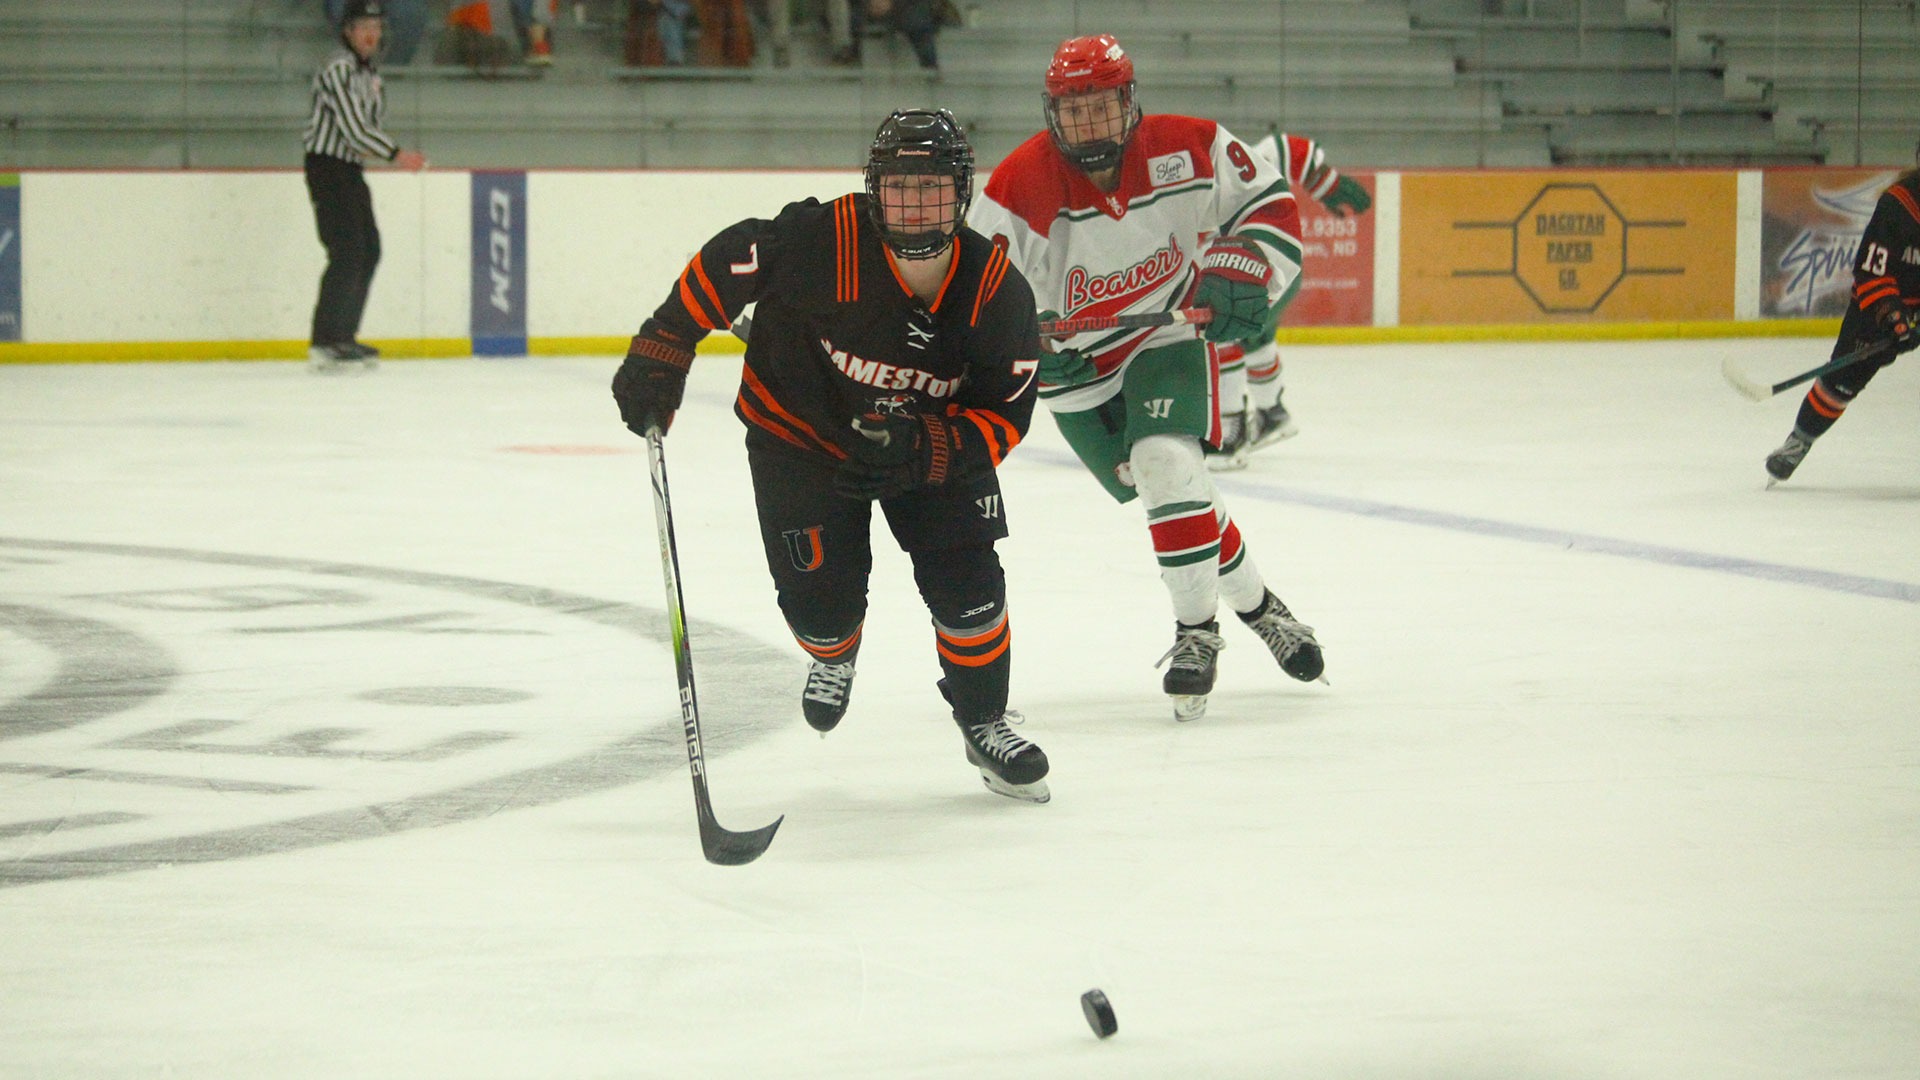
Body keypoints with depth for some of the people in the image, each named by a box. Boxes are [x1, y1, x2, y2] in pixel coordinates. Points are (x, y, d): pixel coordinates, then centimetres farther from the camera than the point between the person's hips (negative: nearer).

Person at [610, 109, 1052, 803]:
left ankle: (984, 722, 16)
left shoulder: (996, 290, -22)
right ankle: (834, 655, 33)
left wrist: (924, 448, -33)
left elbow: (1004, 414, -16)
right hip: (801, 431, -2)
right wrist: (660, 352, -14)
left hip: (934, 441, 2)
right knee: (821, 598, -8)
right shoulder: (822, 244, -32)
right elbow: (725, 263, -16)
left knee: (967, 581, -10)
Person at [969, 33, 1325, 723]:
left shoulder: (1186, 149, -14)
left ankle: (1196, 634, -7)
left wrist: (1241, 271, -19)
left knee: (1166, 463, -22)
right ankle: (1256, 607, 15)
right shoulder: (1021, 186, -19)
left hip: (1167, 333, -1)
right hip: (1074, 359, 1)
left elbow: (1270, 205, -2)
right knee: (1169, 490, -5)